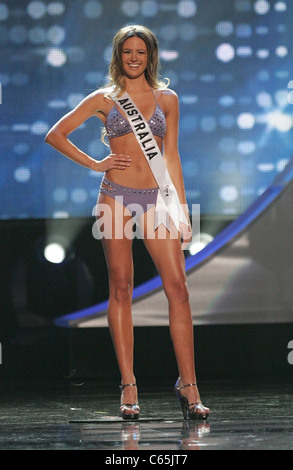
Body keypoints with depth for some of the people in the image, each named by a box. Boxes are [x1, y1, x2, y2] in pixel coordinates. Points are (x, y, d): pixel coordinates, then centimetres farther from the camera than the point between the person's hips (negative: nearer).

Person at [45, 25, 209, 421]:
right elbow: (55, 135, 10)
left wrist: (182, 210, 7)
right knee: (121, 289, -1)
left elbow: (171, 157, 12)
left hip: (156, 199, 1)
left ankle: (188, 385, -8)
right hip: (117, 196, -1)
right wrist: (94, 164, 2)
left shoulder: (167, 99, 11)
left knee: (178, 287, -10)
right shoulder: (104, 99, 8)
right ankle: (128, 386, 2)